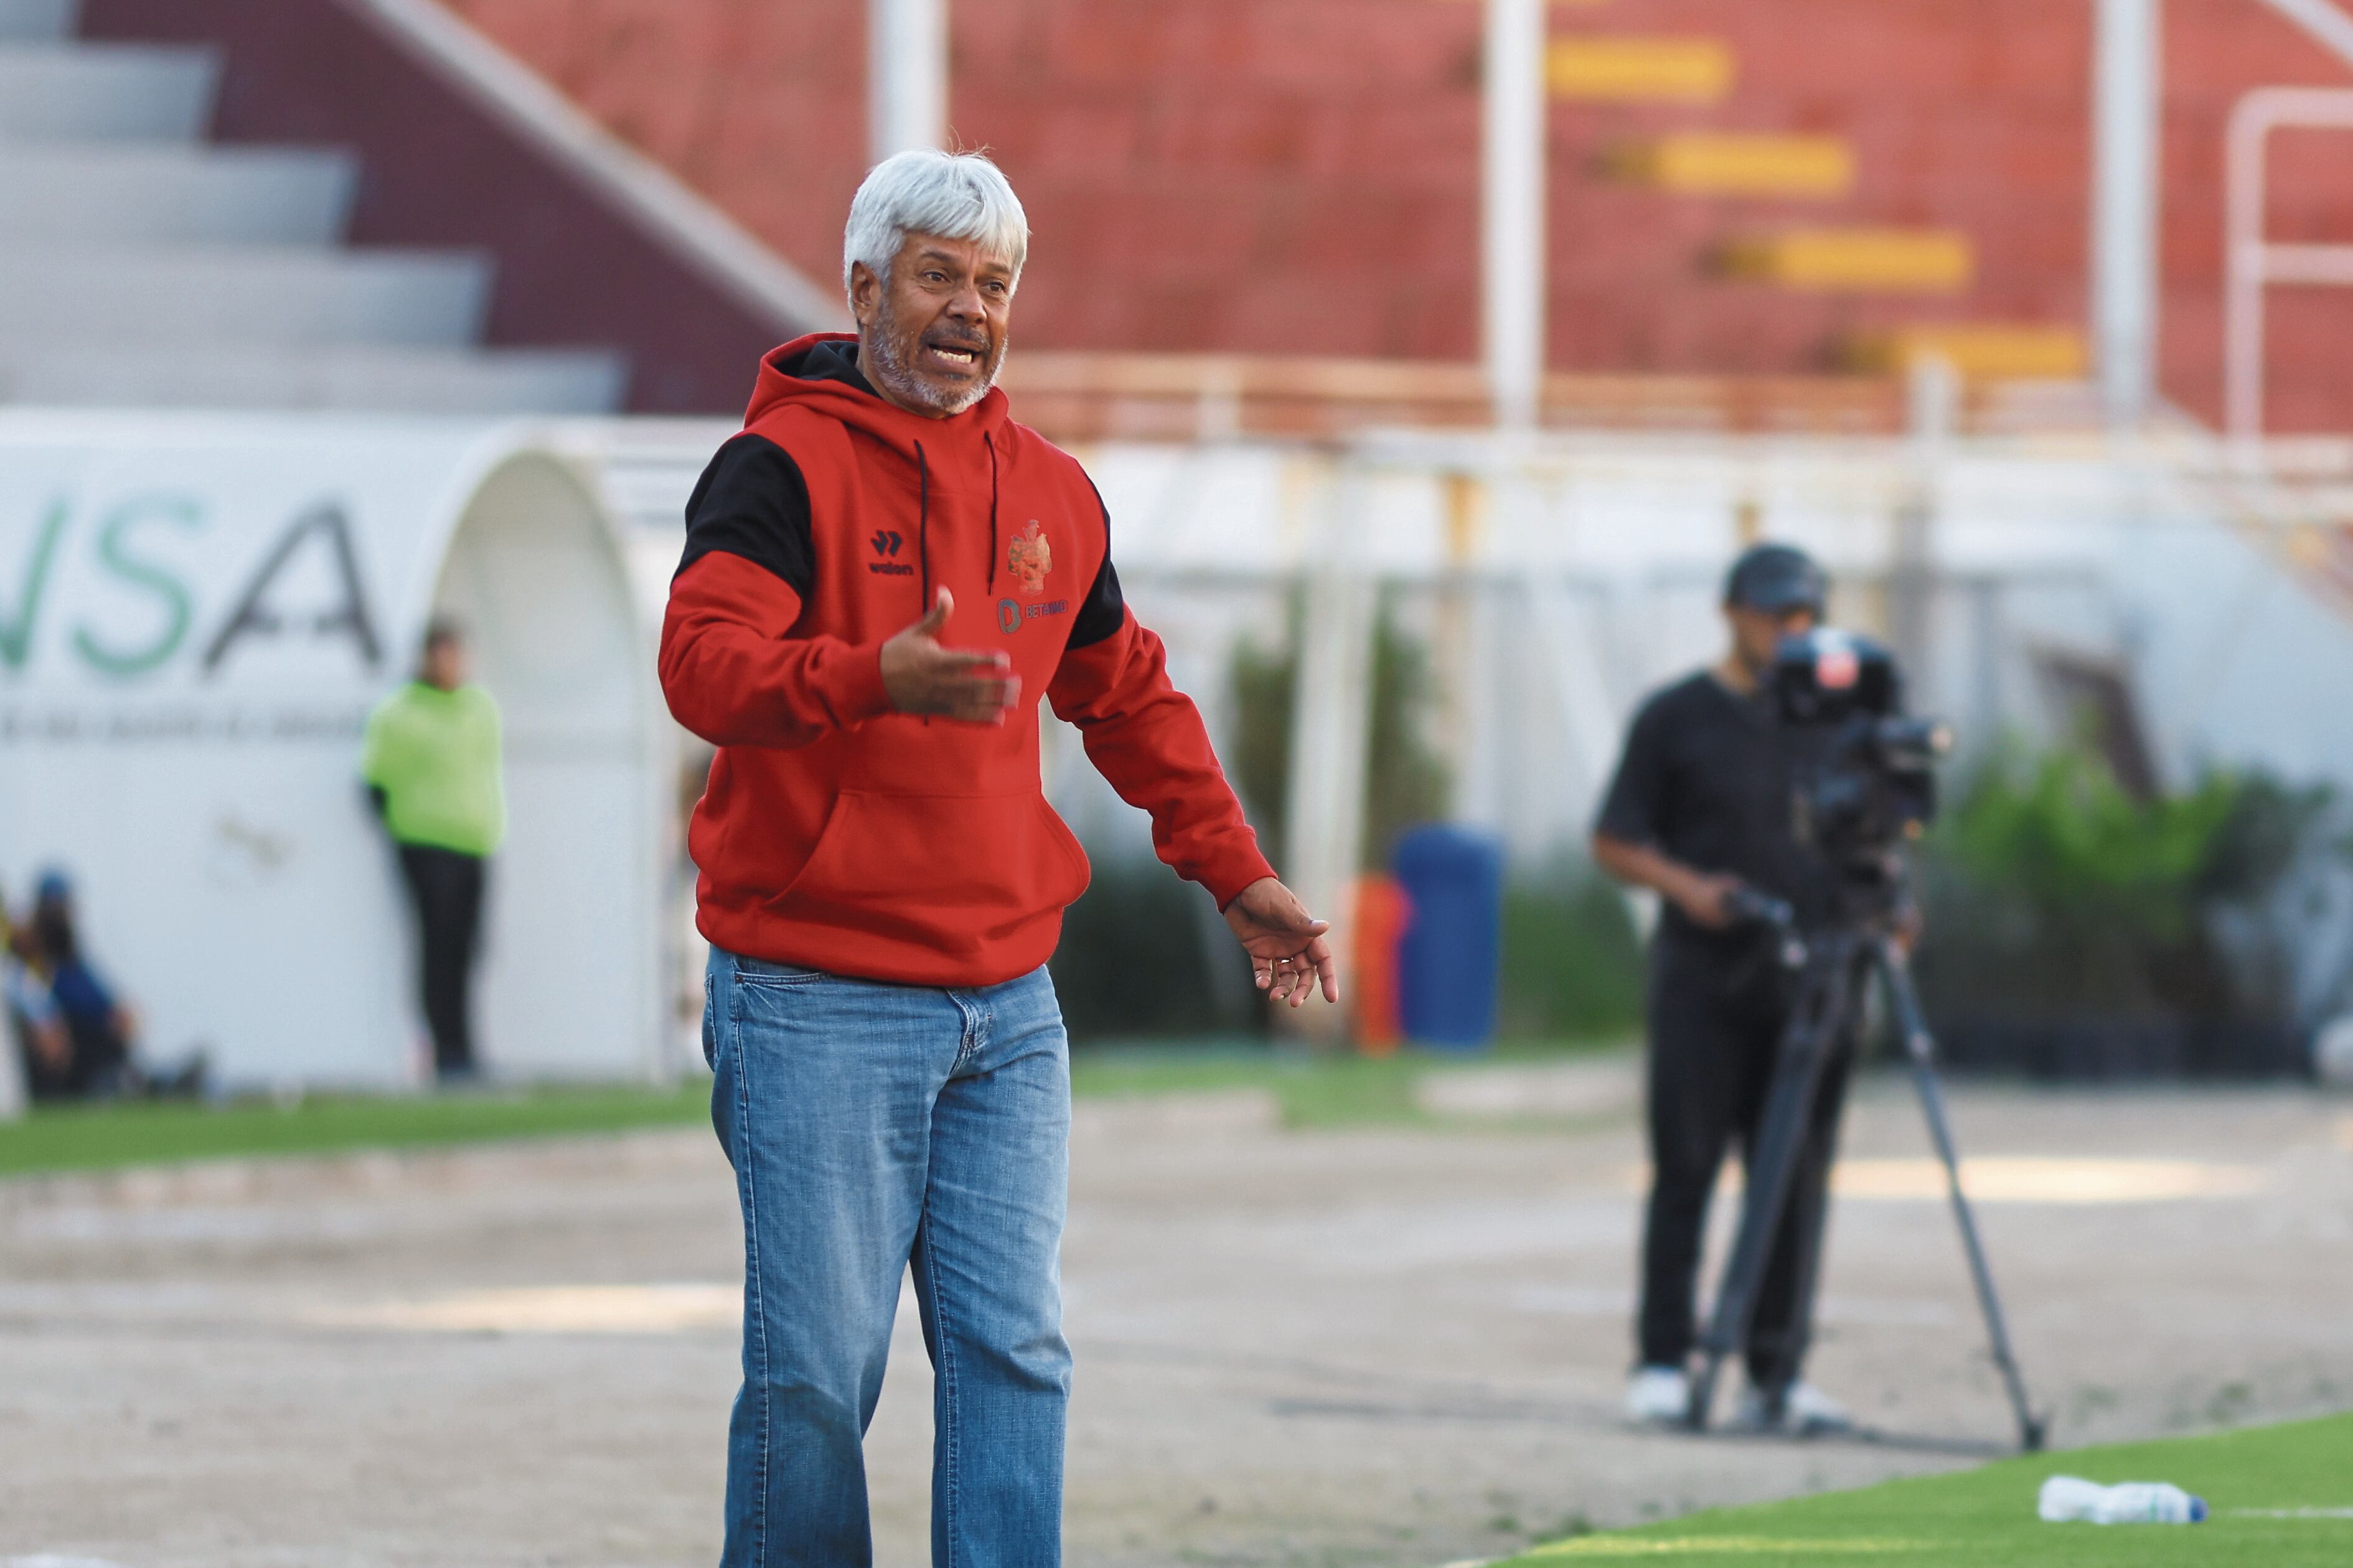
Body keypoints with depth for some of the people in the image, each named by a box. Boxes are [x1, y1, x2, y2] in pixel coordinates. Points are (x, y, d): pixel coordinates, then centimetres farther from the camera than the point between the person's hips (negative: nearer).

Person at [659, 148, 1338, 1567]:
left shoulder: (1054, 494, 14)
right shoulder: (785, 466, -6)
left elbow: (1131, 698, 28)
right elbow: (704, 665, -21)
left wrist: (1235, 871, 23)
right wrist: (876, 680, -38)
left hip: (1006, 1006, 6)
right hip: (819, 1004, -6)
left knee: (1016, 1352, 0)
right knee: (818, 1370, -5)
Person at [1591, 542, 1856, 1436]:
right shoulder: (1676, 718, 3)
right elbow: (1614, 843, 3)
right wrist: (1686, 886, -14)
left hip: (1810, 982, 3)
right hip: (1702, 980, -3)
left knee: (1798, 1179, 1)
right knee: (1684, 1169, -4)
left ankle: (1778, 1374, 5)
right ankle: (1663, 1364, 0)